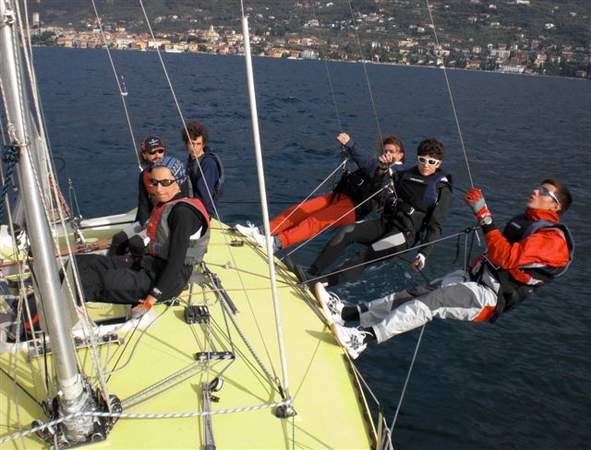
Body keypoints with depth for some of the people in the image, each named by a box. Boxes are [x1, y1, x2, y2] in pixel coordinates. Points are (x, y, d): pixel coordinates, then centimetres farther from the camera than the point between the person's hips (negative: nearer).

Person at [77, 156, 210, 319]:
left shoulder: (183, 212, -16)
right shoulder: (163, 204, 12)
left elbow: (176, 261, -21)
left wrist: (151, 299, -22)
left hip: (169, 279, -9)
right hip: (149, 263, 9)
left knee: (108, 280, -30)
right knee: (81, 263, -3)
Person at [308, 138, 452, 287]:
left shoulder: (442, 190, -2)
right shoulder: (407, 174, 11)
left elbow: (435, 226, -5)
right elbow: (377, 182, 16)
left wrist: (423, 254, -17)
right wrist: (382, 170, -6)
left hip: (406, 234, -5)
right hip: (386, 222, 5)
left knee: (367, 254, -28)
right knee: (348, 231, -20)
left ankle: (325, 283, -35)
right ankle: (311, 275, -23)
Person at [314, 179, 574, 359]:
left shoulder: (553, 238, -9)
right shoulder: (526, 221, 20)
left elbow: (505, 257, -24)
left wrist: (484, 216, -24)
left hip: (489, 297, -8)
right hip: (473, 278, 8)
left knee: (429, 303, -27)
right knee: (414, 295, -8)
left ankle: (362, 339, -38)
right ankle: (347, 312, -14)